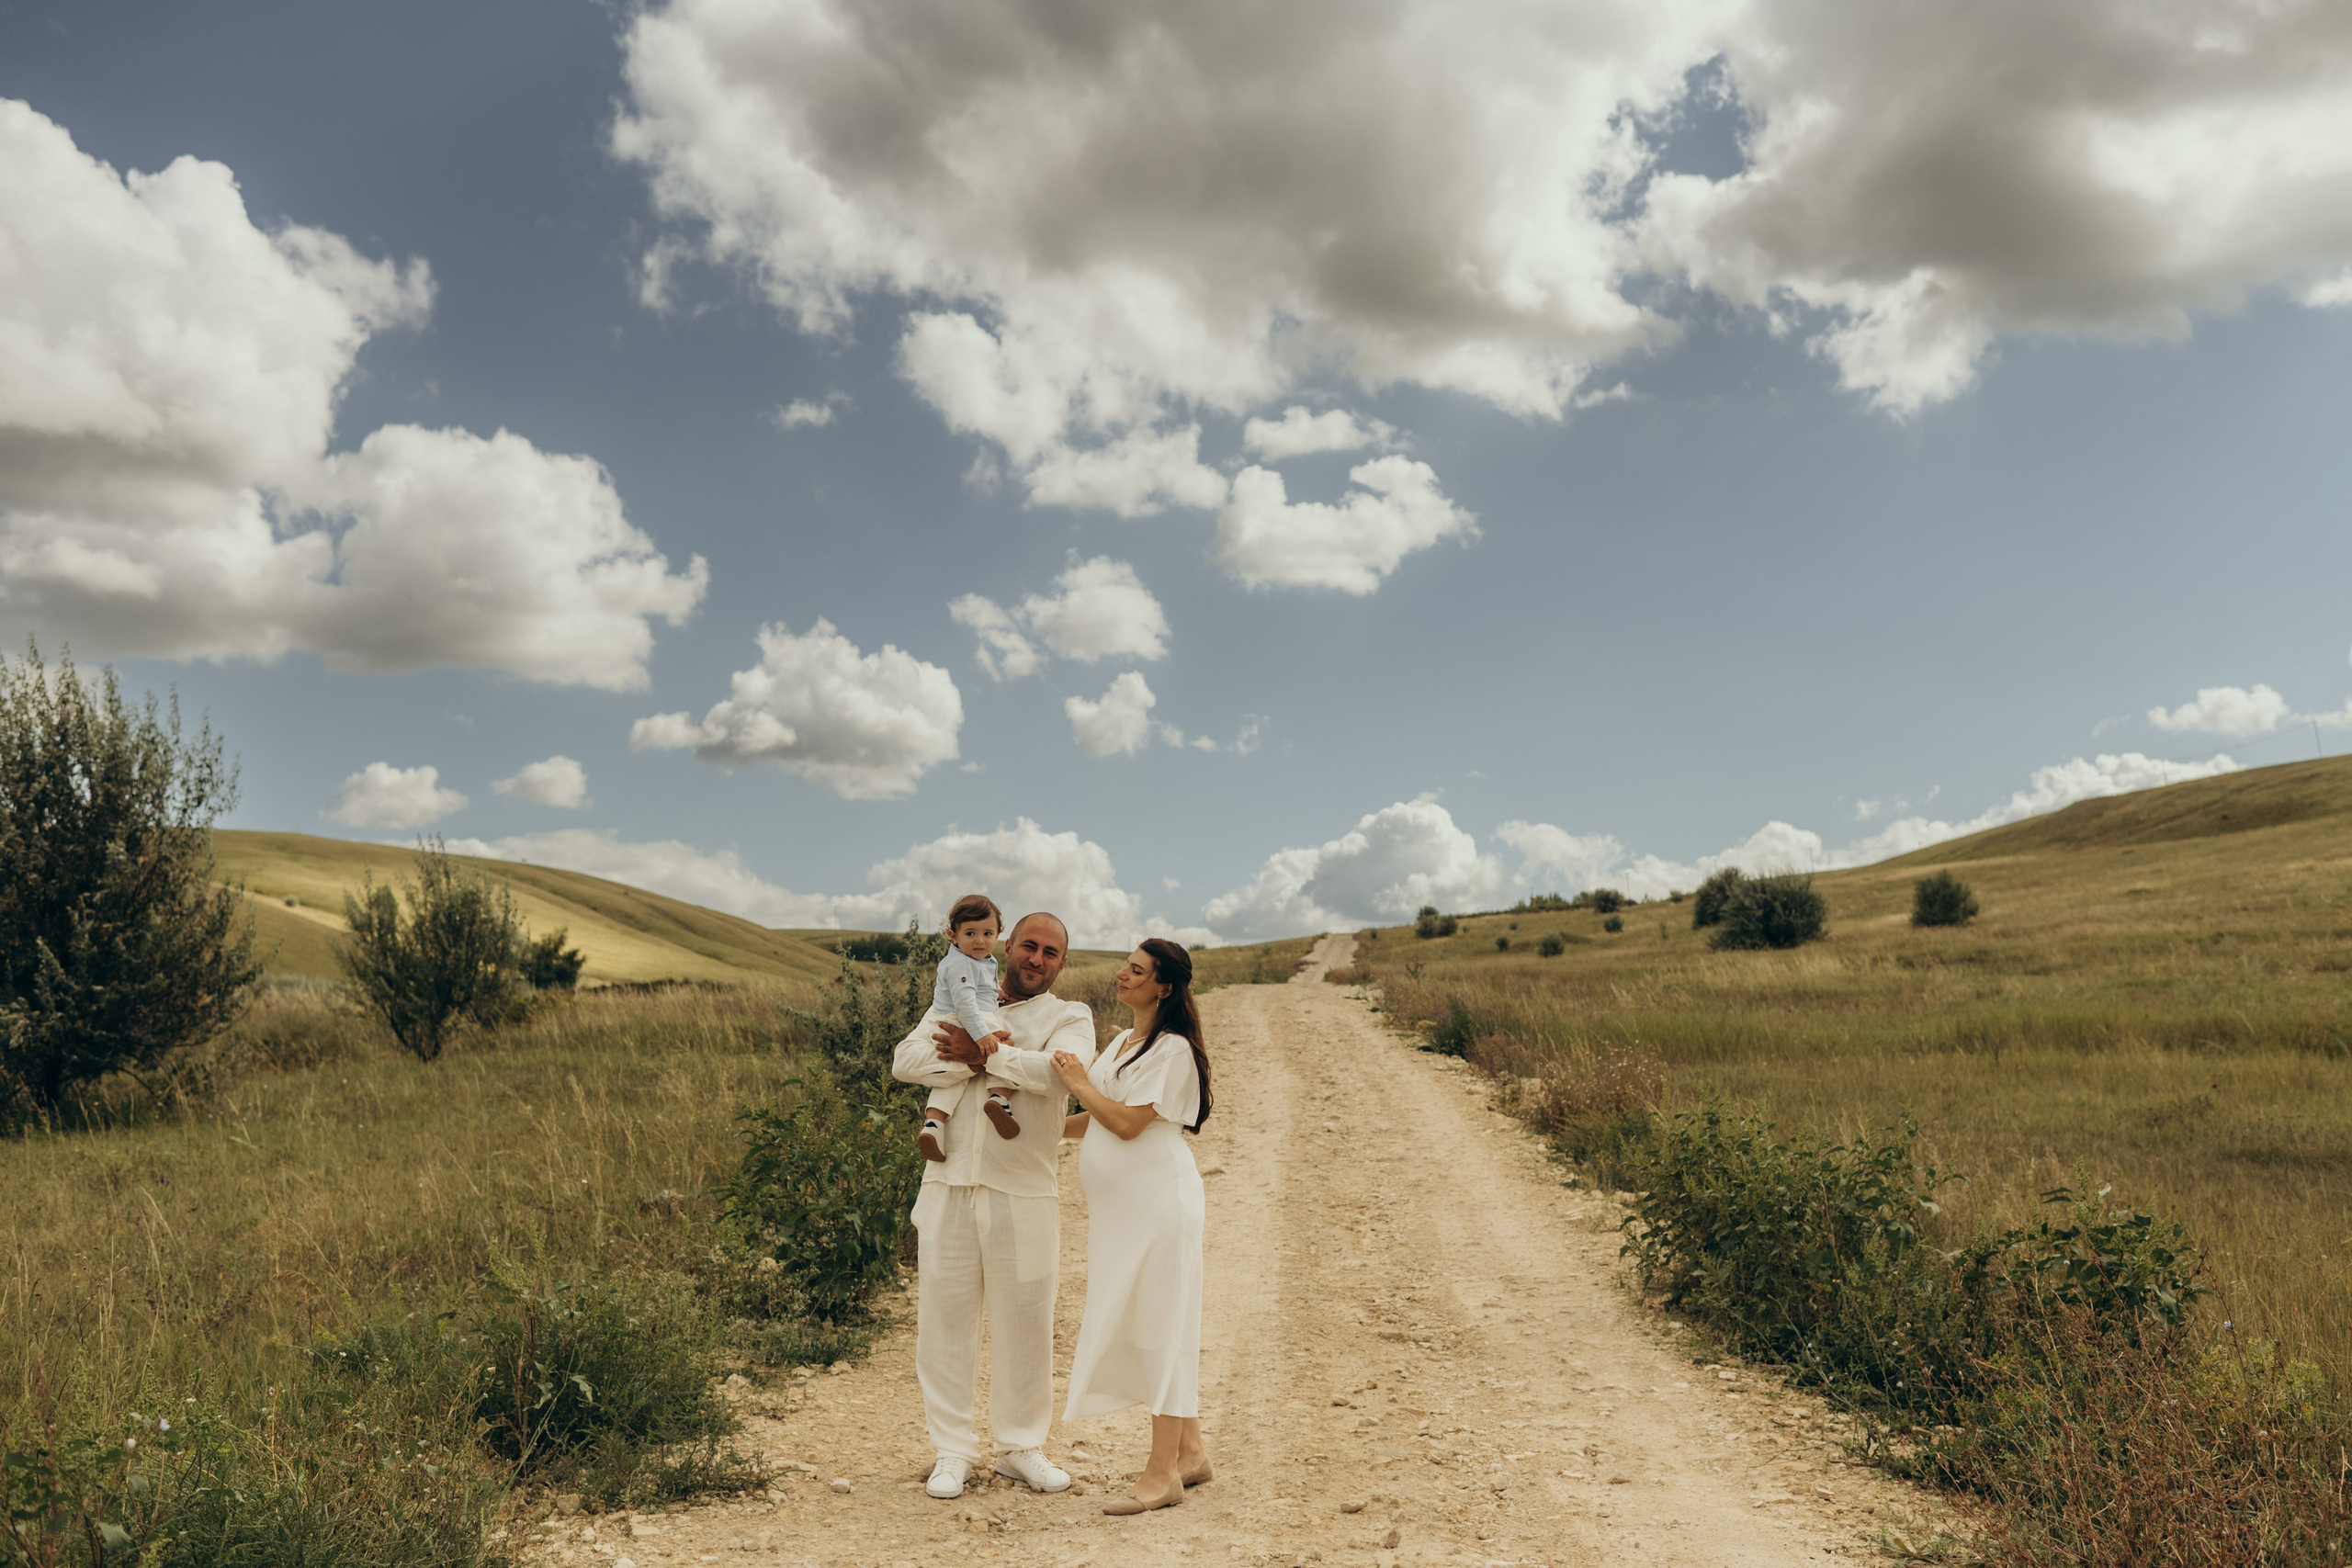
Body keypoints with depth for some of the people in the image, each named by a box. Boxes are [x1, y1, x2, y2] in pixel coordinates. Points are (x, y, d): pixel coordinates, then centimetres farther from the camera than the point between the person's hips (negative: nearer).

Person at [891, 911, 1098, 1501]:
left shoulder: (1070, 1017, 4)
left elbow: (1062, 1070, -20)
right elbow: (905, 1061, -5)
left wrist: (984, 1055, -15)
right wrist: (975, 1062, -19)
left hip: (1023, 1193, -1)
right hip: (949, 1186, 2)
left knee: (1024, 1321, 6)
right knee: (944, 1315, 5)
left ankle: (1021, 1446, 23)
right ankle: (952, 1450, 19)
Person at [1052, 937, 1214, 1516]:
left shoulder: (1172, 1050, -12)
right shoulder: (1121, 1043, 15)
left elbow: (1129, 1123, -18)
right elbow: (1099, 1119, 20)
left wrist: (1080, 1083, -8)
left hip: (1157, 1201, -9)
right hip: (1120, 1205, 9)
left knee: (1159, 1325, -4)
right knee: (1132, 1326, 12)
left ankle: (1163, 1472, 2)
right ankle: (1189, 1453, 22)